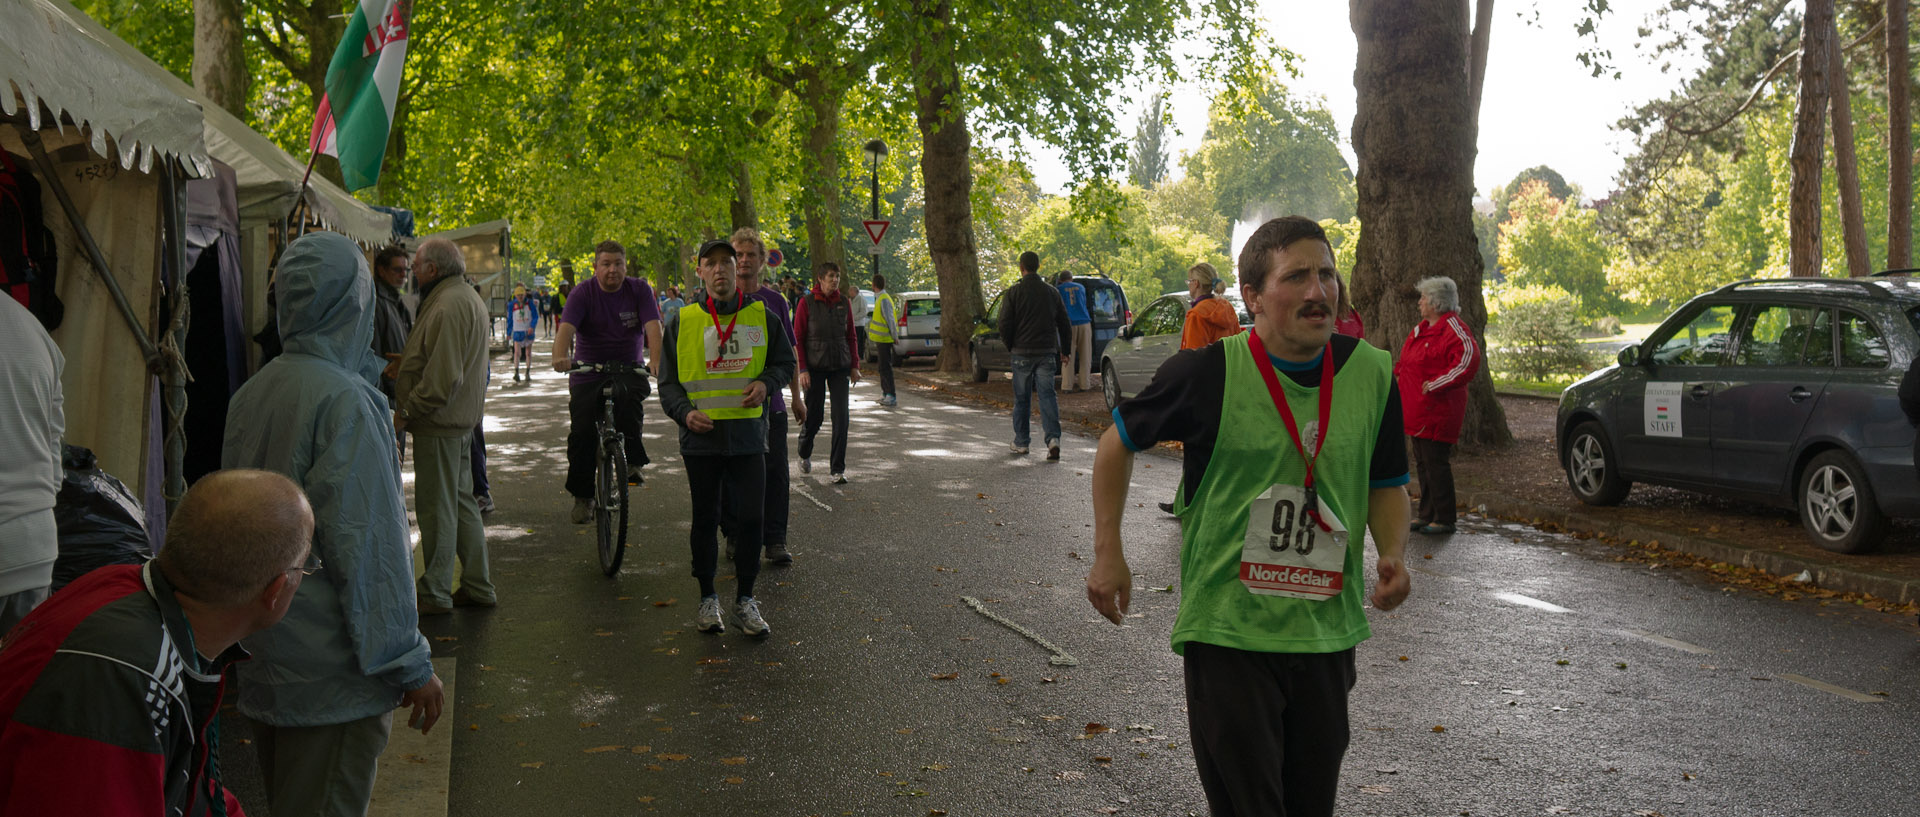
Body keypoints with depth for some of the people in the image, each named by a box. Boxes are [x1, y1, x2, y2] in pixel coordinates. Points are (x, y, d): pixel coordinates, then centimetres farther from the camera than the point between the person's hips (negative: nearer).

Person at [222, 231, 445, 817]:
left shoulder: (250, 394, 6)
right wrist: (408, 663, -14)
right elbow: (368, 543, -20)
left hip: (261, 654, 8)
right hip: (330, 671, -8)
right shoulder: (344, 399, -19)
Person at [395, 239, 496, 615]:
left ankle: (435, 594, 7)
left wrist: (407, 411, -16)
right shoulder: (470, 298, 15)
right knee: (462, 502, 15)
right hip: (464, 419, 11)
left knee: (437, 508, -2)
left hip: (439, 425, -10)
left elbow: (443, 376, -24)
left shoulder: (447, 307, -19)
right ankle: (478, 586, 22)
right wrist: (406, 360, 15)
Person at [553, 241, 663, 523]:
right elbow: (566, 328, -20)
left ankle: (632, 462, -18)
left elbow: (653, 326, -16)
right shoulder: (583, 293, -5)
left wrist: (655, 360, -35)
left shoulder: (640, 290, -3)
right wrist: (560, 357, -40)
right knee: (581, 433, -5)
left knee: (629, 396, -33)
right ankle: (583, 496, 11)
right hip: (587, 373, 1)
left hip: (628, 370, -1)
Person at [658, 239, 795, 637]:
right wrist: (684, 412, -12)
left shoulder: (762, 316, 3)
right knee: (706, 519, 8)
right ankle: (707, 597, 23)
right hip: (702, 436, 0)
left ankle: (745, 599, 17)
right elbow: (668, 381, 6)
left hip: (748, 435, 0)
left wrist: (766, 382, -7)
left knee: (750, 518, 2)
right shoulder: (684, 321, 2)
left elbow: (785, 362, 14)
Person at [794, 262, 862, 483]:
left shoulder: (844, 302, 4)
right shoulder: (807, 303, -6)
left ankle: (837, 469, 3)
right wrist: (802, 369, -11)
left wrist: (855, 365, 6)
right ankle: (804, 454, 35)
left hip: (840, 365, 3)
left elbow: (851, 336, 11)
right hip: (815, 367, -3)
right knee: (814, 415, 4)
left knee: (841, 417, -5)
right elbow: (797, 339, -4)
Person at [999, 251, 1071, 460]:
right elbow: (1064, 324, 11)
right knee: (1047, 395, 0)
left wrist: (1010, 347, 9)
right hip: (1047, 352, 2)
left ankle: (1021, 442, 16)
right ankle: (1053, 438, -18)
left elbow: (1005, 325, -7)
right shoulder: (1052, 292, 6)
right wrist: (1064, 351, 20)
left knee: (1022, 399, 8)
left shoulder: (1014, 293, -5)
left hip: (1022, 353, -2)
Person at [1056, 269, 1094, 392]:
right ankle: (1084, 384, 8)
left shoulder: (1058, 289, 7)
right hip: (1084, 323, 2)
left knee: (1068, 356, 1)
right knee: (1085, 356, 7)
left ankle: (1067, 385, 0)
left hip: (1068, 325, -2)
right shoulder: (1081, 288, 16)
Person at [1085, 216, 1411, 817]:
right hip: (1226, 628, -4)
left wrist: (1393, 554, -8)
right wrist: (1108, 553, -2)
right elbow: (1119, 441, 2)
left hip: (1327, 630, 4)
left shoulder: (1371, 374, -1)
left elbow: (1387, 484, 12)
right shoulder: (1207, 372, -13)